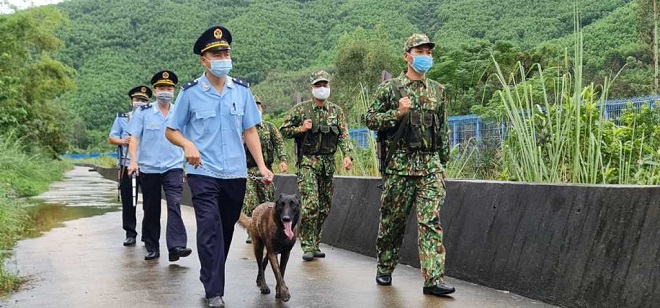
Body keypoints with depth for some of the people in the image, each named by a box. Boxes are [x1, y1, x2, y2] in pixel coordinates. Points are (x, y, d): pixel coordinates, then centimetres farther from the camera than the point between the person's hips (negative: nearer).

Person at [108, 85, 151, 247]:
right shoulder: (121, 118, 13)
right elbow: (111, 138, 11)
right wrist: (122, 141, -8)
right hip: (126, 165, 1)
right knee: (128, 201, 3)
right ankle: (130, 233, 12)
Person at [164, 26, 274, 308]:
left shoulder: (241, 90, 5)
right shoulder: (190, 92, -2)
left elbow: (250, 131, 8)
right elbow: (171, 131, 3)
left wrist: (262, 166, -1)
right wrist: (188, 144, -19)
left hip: (235, 173, 4)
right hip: (203, 173, -3)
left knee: (226, 230, 14)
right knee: (210, 229, -14)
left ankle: (210, 275, 34)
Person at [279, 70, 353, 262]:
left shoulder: (336, 111, 10)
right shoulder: (300, 109, 1)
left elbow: (343, 135, 2)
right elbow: (284, 130, 6)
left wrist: (347, 155, -13)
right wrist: (301, 128, -12)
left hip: (328, 163, 4)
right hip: (307, 161, -4)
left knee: (325, 207, 7)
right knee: (311, 204, -15)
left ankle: (315, 243, 20)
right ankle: (308, 246, -9)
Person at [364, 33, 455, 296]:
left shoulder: (437, 90, 14)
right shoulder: (390, 88, 2)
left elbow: (443, 129, 18)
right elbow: (371, 120, 0)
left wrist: (443, 163, 15)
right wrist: (398, 112, -15)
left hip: (430, 165, 3)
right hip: (399, 163, -2)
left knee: (431, 221, -7)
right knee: (392, 220, 7)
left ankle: (433, 279, -9)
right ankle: (385, 270, 25)